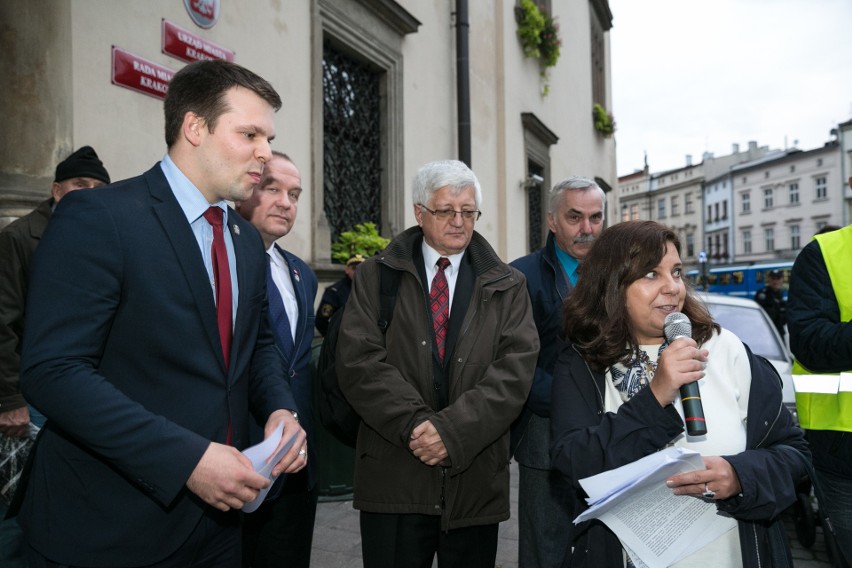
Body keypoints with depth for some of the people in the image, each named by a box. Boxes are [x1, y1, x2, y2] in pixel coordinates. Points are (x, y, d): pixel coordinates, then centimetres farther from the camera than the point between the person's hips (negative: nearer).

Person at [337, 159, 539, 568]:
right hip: (393, 477, -1)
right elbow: (358, 361, -5)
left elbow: (516, 368, -5)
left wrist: (453, 428, -16)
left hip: (476, 477, 1)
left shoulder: (506, 286, 7)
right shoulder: (376, 276, 5)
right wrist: (415, 424, -16)